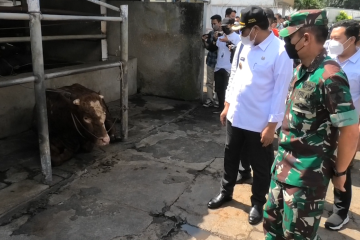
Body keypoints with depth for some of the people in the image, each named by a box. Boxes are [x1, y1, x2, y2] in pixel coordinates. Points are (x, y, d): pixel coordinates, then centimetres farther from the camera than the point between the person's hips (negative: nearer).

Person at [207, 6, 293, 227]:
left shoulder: (281, 52, -18)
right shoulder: (244, 45, 2)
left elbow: (281, 92, -16)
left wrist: (272, 125, -15)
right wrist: (227, 106, 13)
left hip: (260, 122, -6)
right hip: (236, 116, 6)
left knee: (261, 166, 13)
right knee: (231, 158, 21)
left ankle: (258, 203, 35)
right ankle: (226, 192, 42)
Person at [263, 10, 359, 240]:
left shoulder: (329, 77, -24)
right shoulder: (301, 70, 4)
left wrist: (339, 172, -9)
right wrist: (284, 158, 16)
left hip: (307, 175, -8)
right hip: (284, 164, 8)